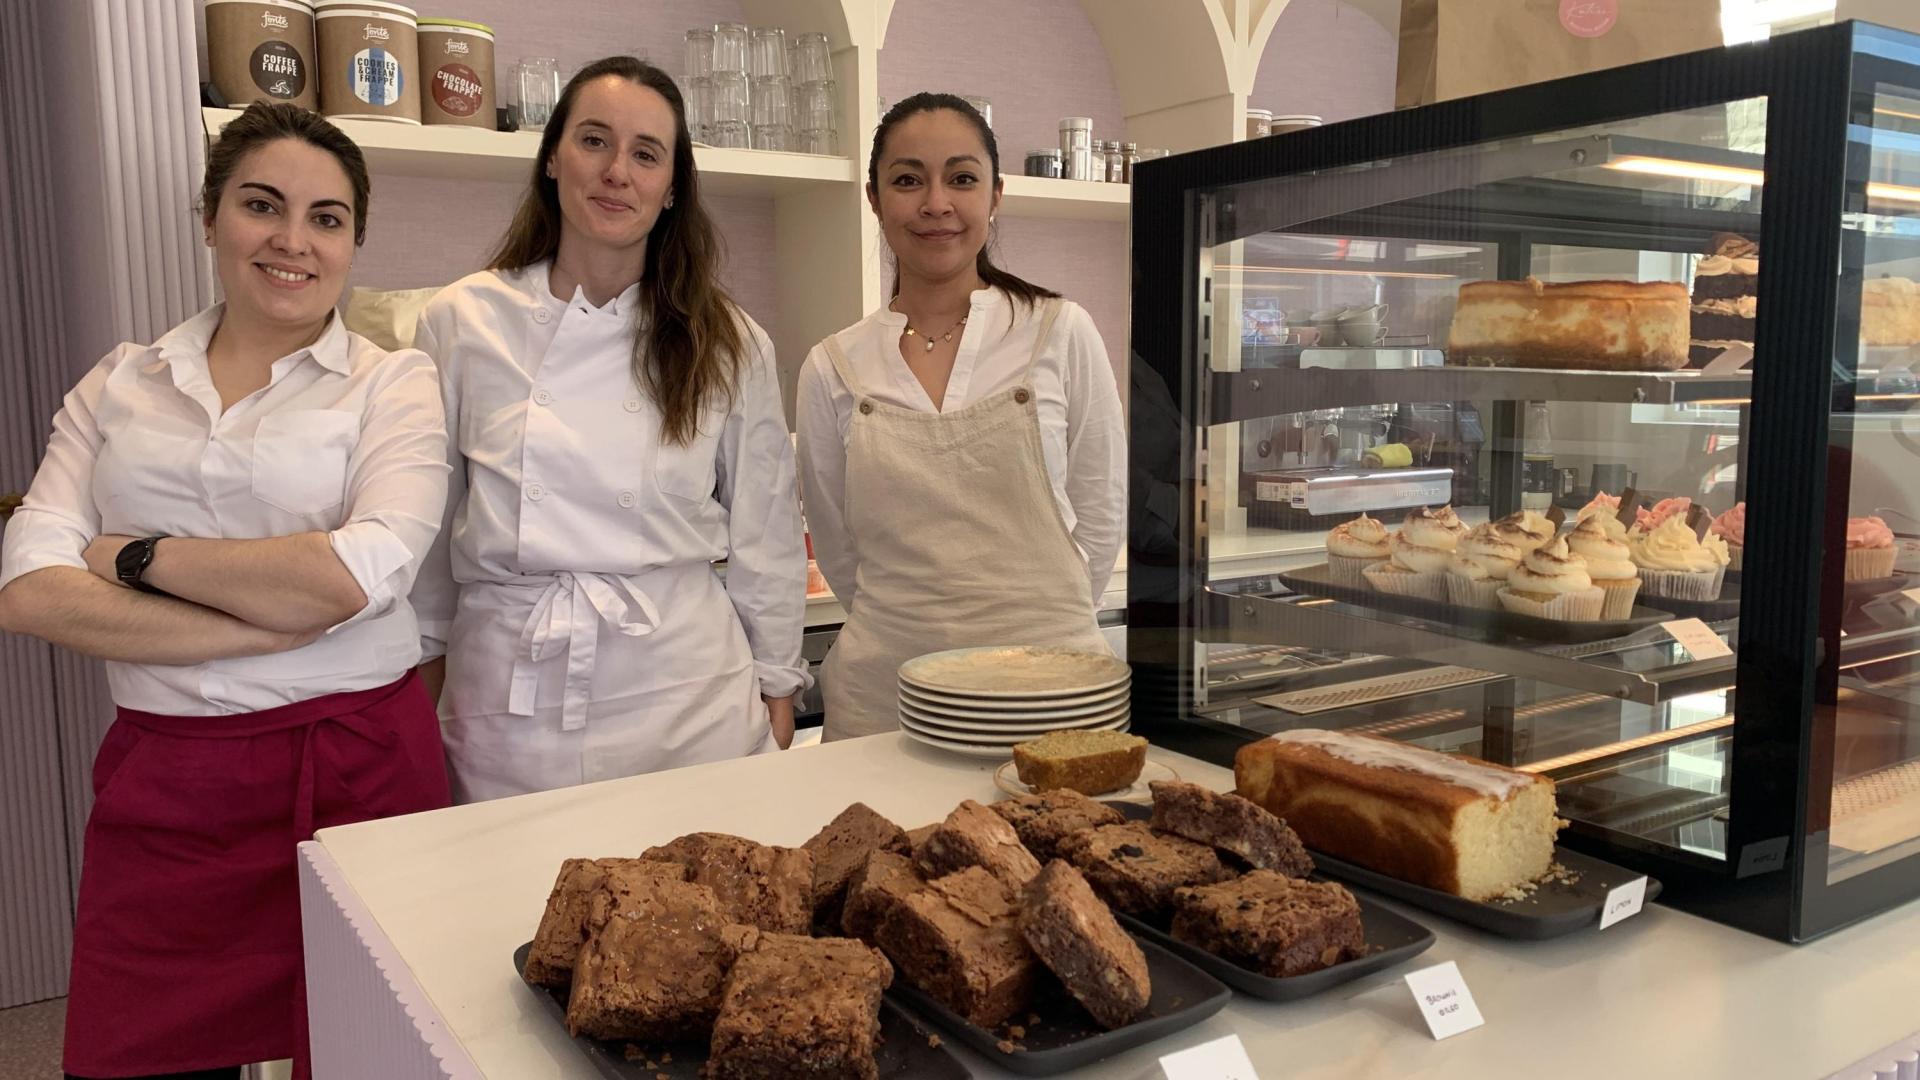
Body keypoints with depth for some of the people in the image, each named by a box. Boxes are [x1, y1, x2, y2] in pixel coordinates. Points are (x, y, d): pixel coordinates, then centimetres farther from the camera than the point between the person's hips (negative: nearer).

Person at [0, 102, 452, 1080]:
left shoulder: (393, 384, 1)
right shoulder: (119, 386, 9)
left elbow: (362, 573, -15)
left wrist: (138, 555, -7)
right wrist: (275, 621, -13)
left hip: (354, 770, -2)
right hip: (159, 787, 3)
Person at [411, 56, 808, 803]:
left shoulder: (728, 345, 0)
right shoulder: (461, 321, 0)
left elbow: (767, 542, 6)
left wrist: (775, 698, 7)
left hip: (687, 697, 0)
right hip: (509, 703, 0)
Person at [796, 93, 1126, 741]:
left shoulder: (1060, 334, -2)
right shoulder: (832, 369, 2)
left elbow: (1100, 514, 3)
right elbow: (838, 551, 10)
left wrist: (1039, 621, 1)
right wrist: (911, 624, 6)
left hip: (1044, 679, -1)